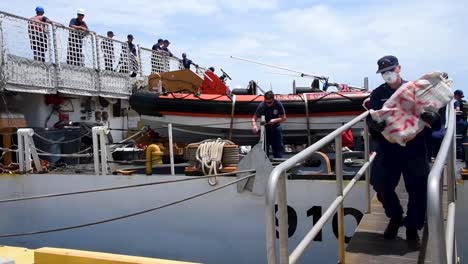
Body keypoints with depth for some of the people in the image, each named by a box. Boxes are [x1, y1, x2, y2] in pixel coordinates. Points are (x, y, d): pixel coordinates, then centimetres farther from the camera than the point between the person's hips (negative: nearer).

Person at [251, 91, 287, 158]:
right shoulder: (261, 106, -20)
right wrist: (254, 126, -41)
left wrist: (275, 120, -26)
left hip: (276, 127, 1)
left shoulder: (278, 104, -17)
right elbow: (254, 118, -20)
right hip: (265, 127, 0)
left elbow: (283, 118, -9)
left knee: (278, 146, 1)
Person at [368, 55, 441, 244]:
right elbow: (371, 119, -2)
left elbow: (432, 113, 2)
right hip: (387, 149, 1)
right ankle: (395, 218, 31)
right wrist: (375, 125, -26)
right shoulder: (377, 94, 6)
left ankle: (412, 227, 21)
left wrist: (432, 118, -23)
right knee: (382, 187, 2)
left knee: (418, 189, -1)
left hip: (414, 148, -1)